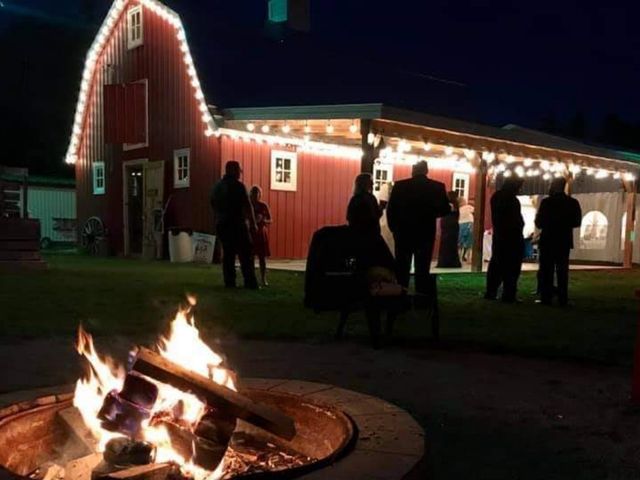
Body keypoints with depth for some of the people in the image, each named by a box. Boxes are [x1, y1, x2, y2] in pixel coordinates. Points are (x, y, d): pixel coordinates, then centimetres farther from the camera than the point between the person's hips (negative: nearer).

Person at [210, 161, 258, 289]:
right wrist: (253, 222, -7)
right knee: (245, 254, -5)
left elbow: (214, 206, 20)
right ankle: (250, 282, -9)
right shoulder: (237, 185, -10)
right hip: (237, 224, -7)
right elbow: (247, 206, -13)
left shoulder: (217, 187, 13)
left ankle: (229, 282, 6)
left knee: (228, 253, 9)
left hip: (221, 225, 7)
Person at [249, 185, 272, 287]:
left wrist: (263, 220, -15)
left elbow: (270, 220, 5)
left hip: (261, 234, 0)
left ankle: (263, 279, 9)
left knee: (262, 258, 3)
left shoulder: (263, 206, 0)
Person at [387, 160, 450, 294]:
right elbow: (445, 210, -1)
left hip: (403, 233, 0)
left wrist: (394, 228, 7)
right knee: (423, 269, 6)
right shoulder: (438, 186, -3)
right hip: (426, 233, 1)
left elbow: (390, 209, -6)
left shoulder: (400, 185, -6)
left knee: (402, 269, 7)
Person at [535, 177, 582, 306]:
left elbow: (539, 223, -9)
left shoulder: (546, 202, -11)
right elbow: (577, 222, 3)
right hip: (564, 241, 3)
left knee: (546, 270, 3)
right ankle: (562, 299, 7)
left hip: (547, 240, -3)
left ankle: (546, 298, 0)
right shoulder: (572, 203, -1)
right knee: (562, 271, 9)